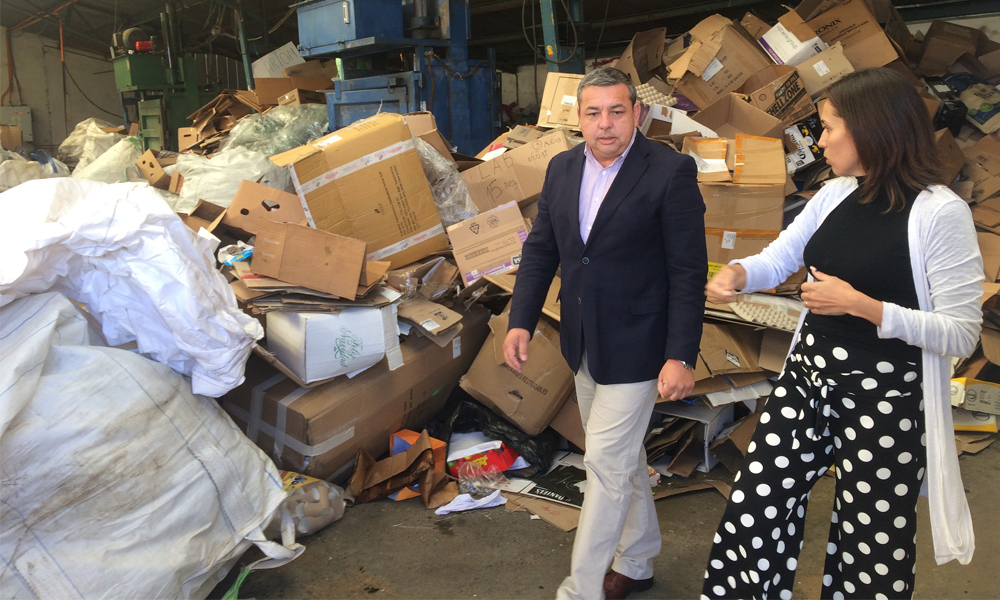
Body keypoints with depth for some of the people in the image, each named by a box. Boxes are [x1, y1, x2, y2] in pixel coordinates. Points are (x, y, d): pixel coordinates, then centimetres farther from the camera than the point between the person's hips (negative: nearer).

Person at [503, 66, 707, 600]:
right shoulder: (562, 168, 5)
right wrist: (521, 320, 1)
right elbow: (540, 249, 10)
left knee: (606, 462, -1)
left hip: (634, 346, -7)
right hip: (583, 344, 7)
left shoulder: (671, 171, -13)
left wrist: (681, 356, -17)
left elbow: (689, 271, -14)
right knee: (622, 457, 20)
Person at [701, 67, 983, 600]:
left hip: (884, 397, -6)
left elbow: (962, 333, -14)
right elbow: (778, 258, 13)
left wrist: (860, 305, -22)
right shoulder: (834, 196, 7)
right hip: (808, 378, 6)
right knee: (753, 509, 7)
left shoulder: (940, 213, -13)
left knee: (871, 550, 9)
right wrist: (736, 273, -9)